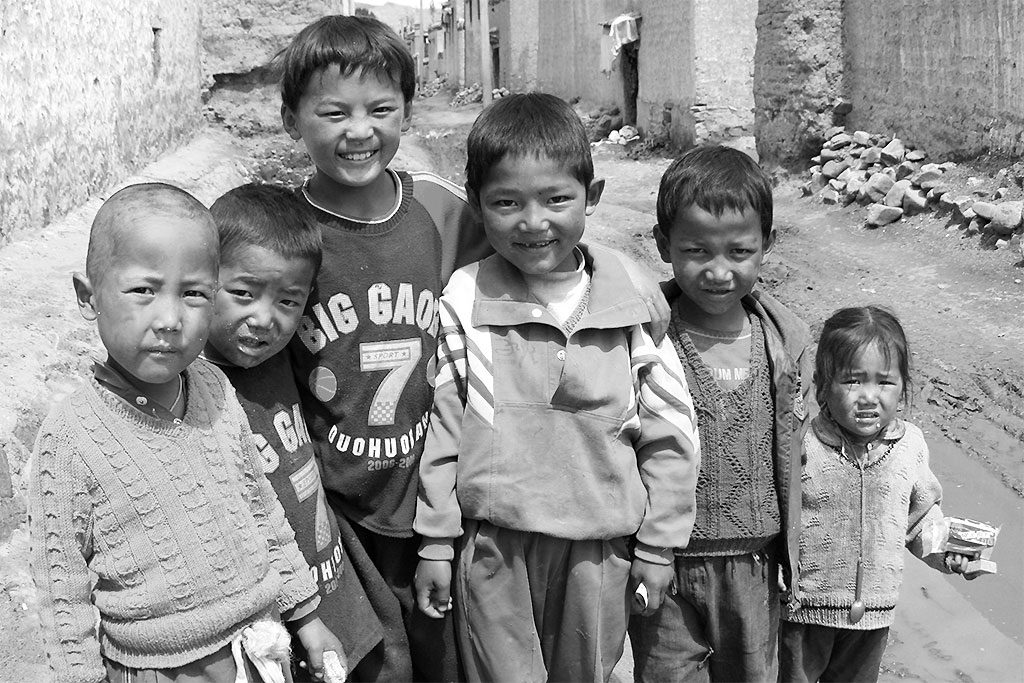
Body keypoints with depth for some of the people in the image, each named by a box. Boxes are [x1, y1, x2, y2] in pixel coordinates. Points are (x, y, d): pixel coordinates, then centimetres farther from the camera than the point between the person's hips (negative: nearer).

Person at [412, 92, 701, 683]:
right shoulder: (465, 300, -7)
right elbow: (441, 428, -1)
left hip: (600, 547, 1)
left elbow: (669, 436, 0)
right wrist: (436, 543, 2)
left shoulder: (636, 303, -7)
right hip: (493, 545, -1)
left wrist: (658, 545, 3)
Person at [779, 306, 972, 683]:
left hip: (874, 611, 4)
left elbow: (922, 509, 9)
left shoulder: (910, 445, -7)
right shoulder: (800, 447, -20)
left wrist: (946, 551, -4)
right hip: (804, 608, -3)